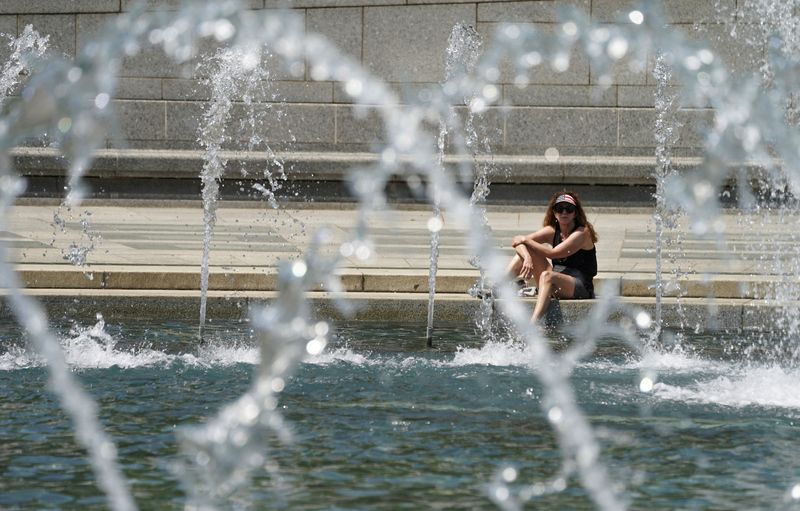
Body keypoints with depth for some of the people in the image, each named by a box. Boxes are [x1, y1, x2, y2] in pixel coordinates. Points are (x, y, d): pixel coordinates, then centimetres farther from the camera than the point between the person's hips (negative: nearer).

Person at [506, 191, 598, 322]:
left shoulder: (582, 232, -11)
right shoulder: (552, 231, 7)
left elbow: (553, 253, -21)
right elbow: (517, 242, -1)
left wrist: (525, 240, -12)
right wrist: (527, 258, -22)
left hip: (581, 288, -7)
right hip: (554, 286, 7)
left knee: (547, 276, -37)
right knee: (525, 249, -4)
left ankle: (532, 324, -54)